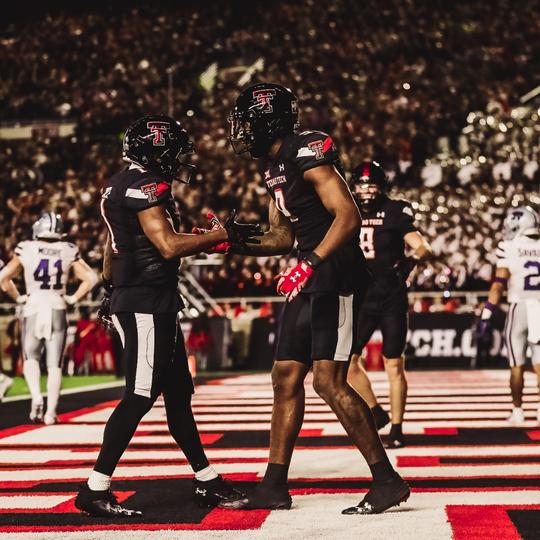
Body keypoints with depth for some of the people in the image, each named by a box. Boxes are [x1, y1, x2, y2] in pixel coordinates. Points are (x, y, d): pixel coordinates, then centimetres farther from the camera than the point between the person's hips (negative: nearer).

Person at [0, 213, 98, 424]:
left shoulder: (26, 250, -4)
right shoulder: (68, 252, -2)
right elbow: (91, 278, 0)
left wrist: (18, 297, 10)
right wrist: (74, 298, 6)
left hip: (33, 310, 0)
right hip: (57, 311, 1)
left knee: (31, 358, 17)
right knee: (54, 364, 8)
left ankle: (36, 396, -5)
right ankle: (51, 411, 4)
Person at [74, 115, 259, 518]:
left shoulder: (125, 185, 17)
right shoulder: (144, 187, -14)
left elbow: (114, 247, 25)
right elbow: (169, 246, -21)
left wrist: (111, 289, 33)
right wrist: (224, 235, -14)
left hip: (152, 304, 11)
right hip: (146, 305, -11)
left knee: (178, 392, 13)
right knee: (140, 396, -10)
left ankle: (207, 481, 21)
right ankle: (95, 490, -7)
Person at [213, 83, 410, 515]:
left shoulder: (307, 153, -13)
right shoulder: (273, 167, 16)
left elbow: (349, 216, -21)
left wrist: (310, 263, -28)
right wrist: (235, 243, 11)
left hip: (335, 273, -10)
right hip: (310, 282, 10)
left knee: (328, 381, -13)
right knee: (286, 378, 9)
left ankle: (387, 480, -6)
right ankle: (274, 487, 16)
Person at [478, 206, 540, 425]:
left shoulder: (509, 247, -4)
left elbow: (499, 284, -9)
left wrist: (487, 314, -7)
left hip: (519, 308, -2)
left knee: (517, 366, 9)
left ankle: (517, 411, 13)